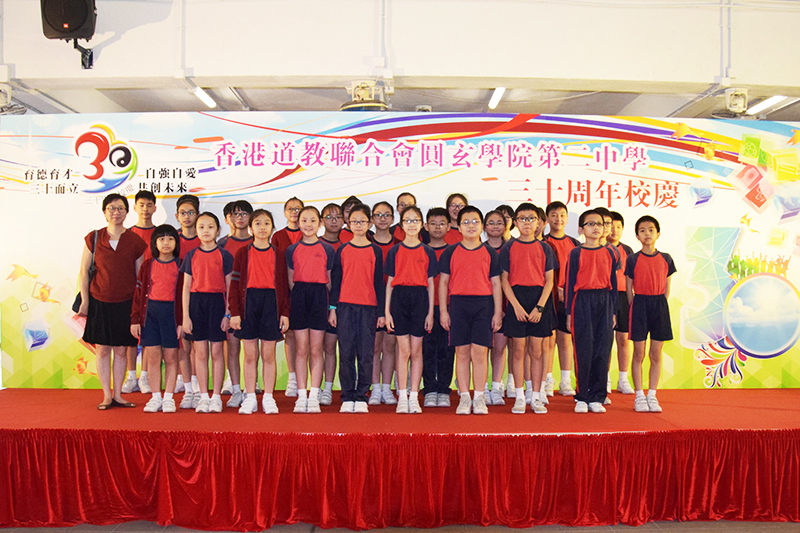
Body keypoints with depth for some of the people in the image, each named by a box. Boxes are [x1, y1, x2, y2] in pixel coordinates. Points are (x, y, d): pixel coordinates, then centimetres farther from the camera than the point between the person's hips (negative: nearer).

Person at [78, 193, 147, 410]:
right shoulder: (94, 238, 1)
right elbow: (84, 270, 5)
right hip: (99, 302, 0)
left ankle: (117, 395, 16)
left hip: (125, 303, 0)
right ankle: (106, 396, 14)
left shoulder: (136, 242, 1)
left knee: (121, 350, 6)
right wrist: (84, 301, 0)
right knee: (102, 350, 4)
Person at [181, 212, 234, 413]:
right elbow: (186, 287, 6)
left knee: (216, 351, 2)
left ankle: (216, 396, 11)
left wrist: (228, 313, -4)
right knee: (200, 352, 4)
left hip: (217, 302, -1)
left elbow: (229, 287, 2)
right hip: (196, 302, 2)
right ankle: (203, 396, 13)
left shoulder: (224, 255, 2)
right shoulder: (191, 256, 6)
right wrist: (185, 316, 1)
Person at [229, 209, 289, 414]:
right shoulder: (242, 253, 4)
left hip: (271, 303, 0)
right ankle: (250, 398, 14)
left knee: (268, 355, 5)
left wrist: (285, 313, 2)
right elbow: (235, 284, 3)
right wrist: (234, 312, -4)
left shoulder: (277, 253, 6)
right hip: (248, 303, 0)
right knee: (250, 355, 5)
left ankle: (268, 398, 13)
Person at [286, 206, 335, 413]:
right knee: (302, 350, 3)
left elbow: (330, 280, 6)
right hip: (299, 297, 1)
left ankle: (314, 396, 8)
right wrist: (297, 297, -1)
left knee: (316, 350, 2)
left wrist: (331, 305, 0)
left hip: (319, 297, -1)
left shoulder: (327, 249, 5)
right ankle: (301, 396, 9)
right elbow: (290, 280, 10)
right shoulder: (292, 250, 7)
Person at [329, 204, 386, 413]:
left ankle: (361, 397, 10)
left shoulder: (375, 251, 7)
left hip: (368, 308, 0)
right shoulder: (342, 250, 9)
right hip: (345, 307, 0)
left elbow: (379, 283, 7)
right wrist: (332, 308, 3)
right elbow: (336, 280, 9)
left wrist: (381, 312, 3)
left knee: (366, 354, 0)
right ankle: (347, 397, 11)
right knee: (346, 353, 1)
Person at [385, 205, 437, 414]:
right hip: (399, 299, 0)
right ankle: (402, 397, 8)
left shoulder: (427, 252, 8)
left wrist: (431, 311, 2)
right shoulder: (394, 251, 7)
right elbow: (390, 282, 7)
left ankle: (414, 397, 11)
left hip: (420, 299, 0)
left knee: (416, 351, 4)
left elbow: (431, 283, 8)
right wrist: (387, 311, 1)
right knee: (403, 350, 0)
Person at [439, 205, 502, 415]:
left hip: (483, 305, 0)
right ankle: (464, 398, 9)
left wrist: (497, 312, 3)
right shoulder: (450, 252, 8)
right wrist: (443, 310, 1)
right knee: (462, 352, 2)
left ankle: (479, 398, 5)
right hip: (458, 304, 0)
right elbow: (443, 282, 7)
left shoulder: (489, 252, 9)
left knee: (479, 351, -4)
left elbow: (496, 283, 9)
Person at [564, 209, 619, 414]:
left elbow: (613, 282, 13)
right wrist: (569, 312, -3)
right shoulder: (576, 253, 1)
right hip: (582, 303, -3)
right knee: (583, 352, -2)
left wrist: (613, 311, 8)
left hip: (604, 303, 3)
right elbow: (569, 283, 1)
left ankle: (597, 397, 12)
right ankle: (582, 398, 9)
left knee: (602, 352, 2)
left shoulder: (609, 253, 10)